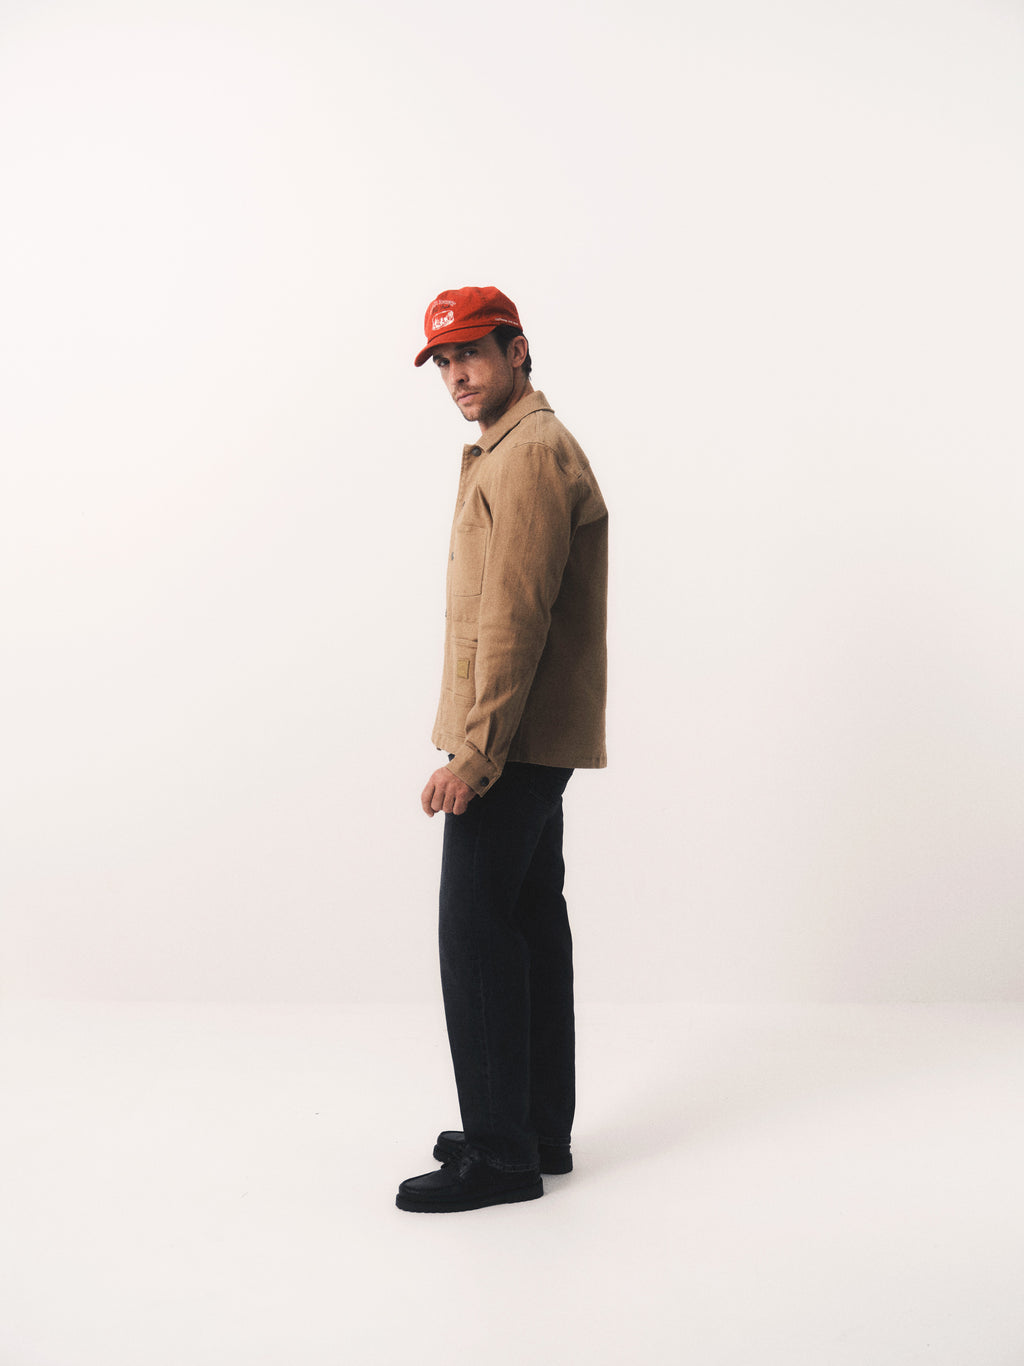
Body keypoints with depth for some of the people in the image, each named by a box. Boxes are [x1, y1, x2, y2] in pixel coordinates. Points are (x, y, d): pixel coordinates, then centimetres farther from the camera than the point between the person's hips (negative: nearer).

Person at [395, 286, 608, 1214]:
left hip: (509, 743, -11)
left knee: (478, 935, -7)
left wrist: (472, 756, -22)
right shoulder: (512, 448, 20)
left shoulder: (530, 454, -15)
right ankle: (541, 1128, 24)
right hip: (537, 743, 11)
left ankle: (501, 1154, 1)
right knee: (532, 921, 14)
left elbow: (514, 620, -22)